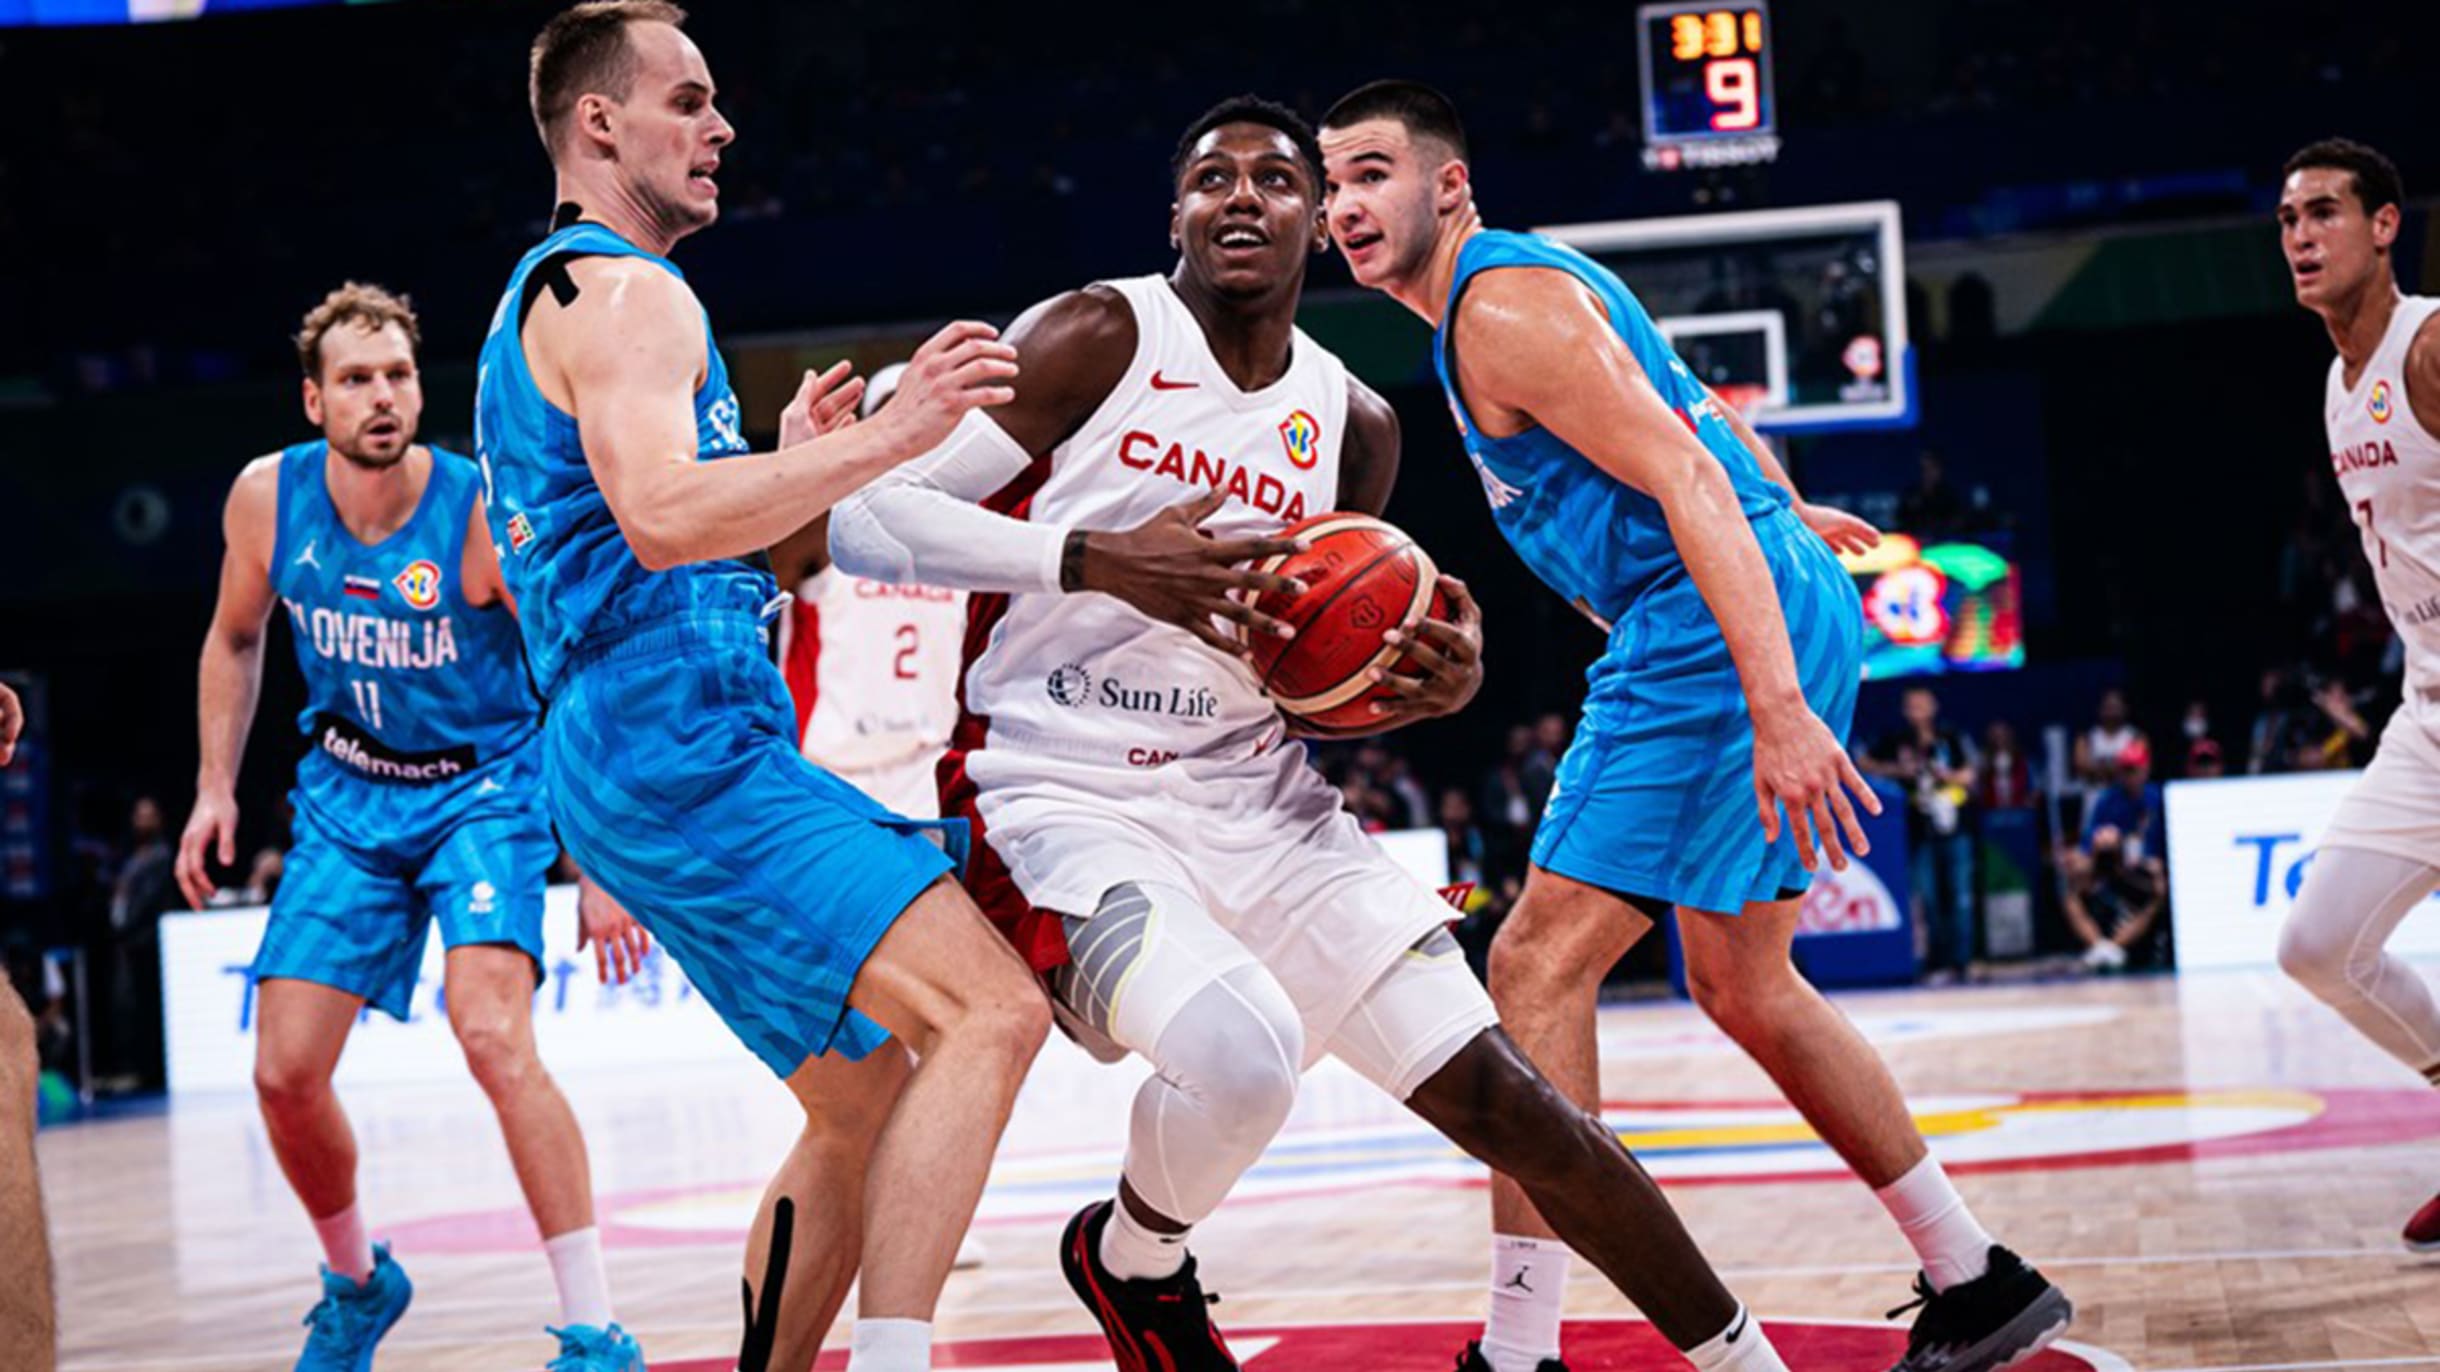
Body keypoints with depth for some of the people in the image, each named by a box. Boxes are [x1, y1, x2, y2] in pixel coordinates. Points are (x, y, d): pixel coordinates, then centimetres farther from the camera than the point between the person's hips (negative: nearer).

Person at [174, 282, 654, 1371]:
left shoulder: (481, 514, -22)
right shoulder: (268, 497, -11)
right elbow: (236, 640, 11)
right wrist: (215, 786, 2)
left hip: (485, 786, -4)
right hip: (348, 796, 4)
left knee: (491, 1034, -26)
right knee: (284, 1073, -1)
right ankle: (358, 1281, 28)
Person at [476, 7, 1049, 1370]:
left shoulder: (538, 306, 25)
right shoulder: (627, 292, -8)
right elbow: (660, 518, -26)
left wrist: (788, 460, 27)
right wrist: (882, 440, -27)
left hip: (636, 751, 11)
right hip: (678, 738, -11)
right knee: (991, 1009, -21)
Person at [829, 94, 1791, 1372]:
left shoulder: (1353, 428, 8)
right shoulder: (1098, 337, -8)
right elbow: (865, 517, -15)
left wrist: (1435, 683, -6)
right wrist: (1103, 562, -27)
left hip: (1260, 806, 5)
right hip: (1068, 803, -5)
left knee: (1505, 1099, 0)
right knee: (1243, 1050, -33)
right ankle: (1129, 1262, 1)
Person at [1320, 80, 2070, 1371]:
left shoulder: (1499, 307, -12)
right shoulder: (1532, 278, 18)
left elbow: (1685, 480, -21)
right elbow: (1692, 401, 32)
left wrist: (1776, 707, -29)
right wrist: (1789, 513, 49)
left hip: (1719, 629, -11)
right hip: (1785, 609, 11)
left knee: (1539, 964, -12)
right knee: (1743, 987, 19)